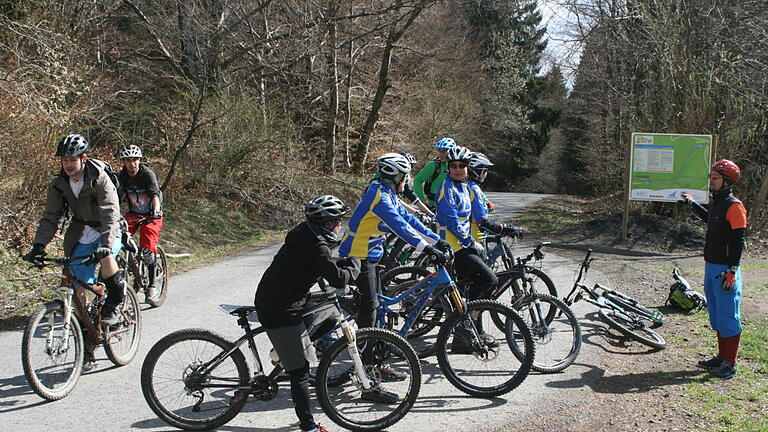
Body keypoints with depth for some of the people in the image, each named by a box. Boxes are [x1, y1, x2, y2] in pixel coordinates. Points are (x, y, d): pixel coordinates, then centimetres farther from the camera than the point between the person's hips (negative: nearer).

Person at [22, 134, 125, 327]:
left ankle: (111, 307, -17)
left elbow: (110, 215, -30)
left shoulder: (100, 179, -21)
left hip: (107, 232, -5)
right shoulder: (58, 184, -5)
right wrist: (38, 244, -19)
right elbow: (50, 217, -4)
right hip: (81, 235, 5)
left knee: (105, 258, -35)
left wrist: (105, 245, -43)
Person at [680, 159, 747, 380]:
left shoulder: (734, 206, -14)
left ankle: (730, 365, 2)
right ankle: (721, 357, 27)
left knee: (728, 317, -4)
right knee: (716, 315, 16)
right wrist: (693, 203, 40)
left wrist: (732, 271, -21)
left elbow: (738, 241, -17)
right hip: (711, 266, 9)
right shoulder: (716, 203, 13)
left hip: (725, 269, -9)